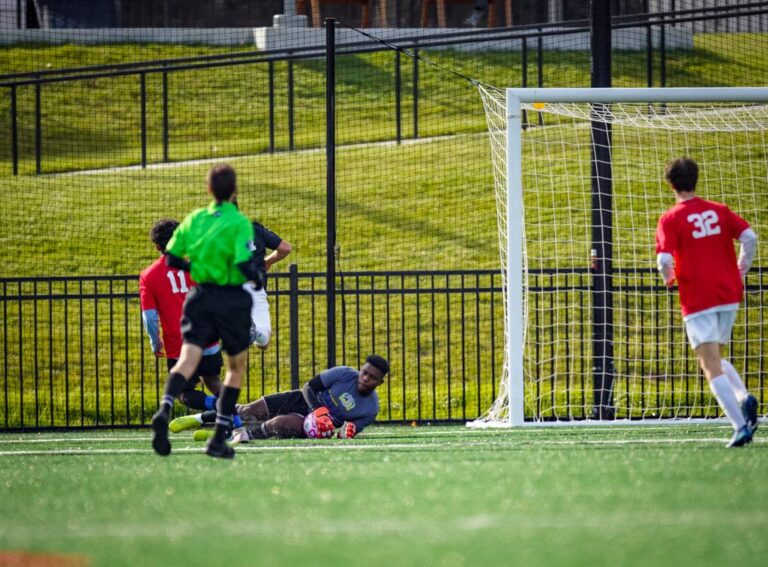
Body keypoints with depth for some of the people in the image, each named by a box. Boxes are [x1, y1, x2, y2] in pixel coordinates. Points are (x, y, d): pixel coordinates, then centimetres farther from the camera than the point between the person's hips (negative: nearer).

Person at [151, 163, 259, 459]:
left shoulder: (194, 218, 6)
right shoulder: (239, 223, -9)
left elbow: (171, 259, 8)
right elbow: (244, 265, -18)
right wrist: (257, 279, 2)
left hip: (200, 296, 3)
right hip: (232, 299, -3)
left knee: (187, 359, -8)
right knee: (237, 367, 13)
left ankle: (165, 408, -39)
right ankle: (218, 439, 8)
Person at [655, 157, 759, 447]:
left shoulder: (670, 219, -6)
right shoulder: (719, 211, 7)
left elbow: (664, 260, -16)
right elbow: (749, 237, -3)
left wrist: (669, 278, 6)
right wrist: (741, 271, 11)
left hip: (698, 300, -5)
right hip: (728, 294, 5)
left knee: (712, 367, -5)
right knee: (716, 358, 22)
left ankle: (741, 426, -18)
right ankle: (744, 397, -5)